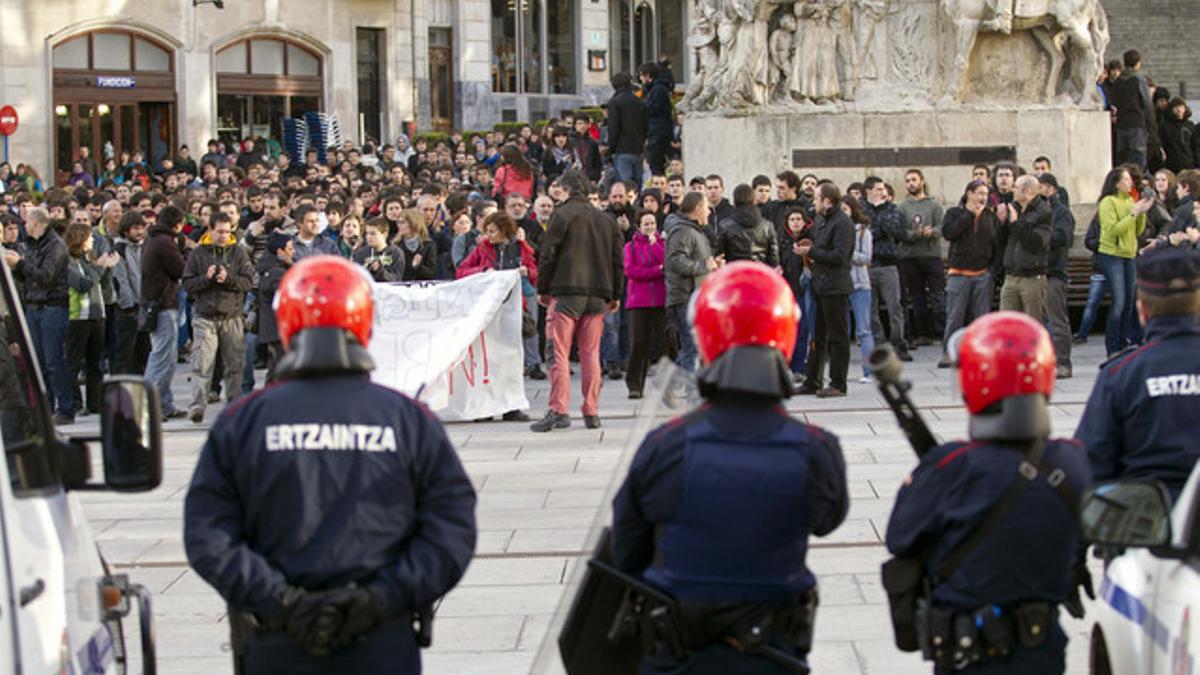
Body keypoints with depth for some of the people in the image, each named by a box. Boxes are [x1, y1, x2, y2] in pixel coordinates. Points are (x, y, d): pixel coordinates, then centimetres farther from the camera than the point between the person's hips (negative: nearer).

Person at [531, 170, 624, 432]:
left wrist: (542, 289, 3)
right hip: (598, 294, 5)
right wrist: (615, 295, 20)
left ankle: (558, 411, -10)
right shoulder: (606, 220, 15)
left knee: (560, 353, -4)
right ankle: (591, 413, 6)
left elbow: (548, 253, -5)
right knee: (591, 354, 8)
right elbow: (618, 259, 16)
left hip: (566, 292, -5)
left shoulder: (563, 214, -2)